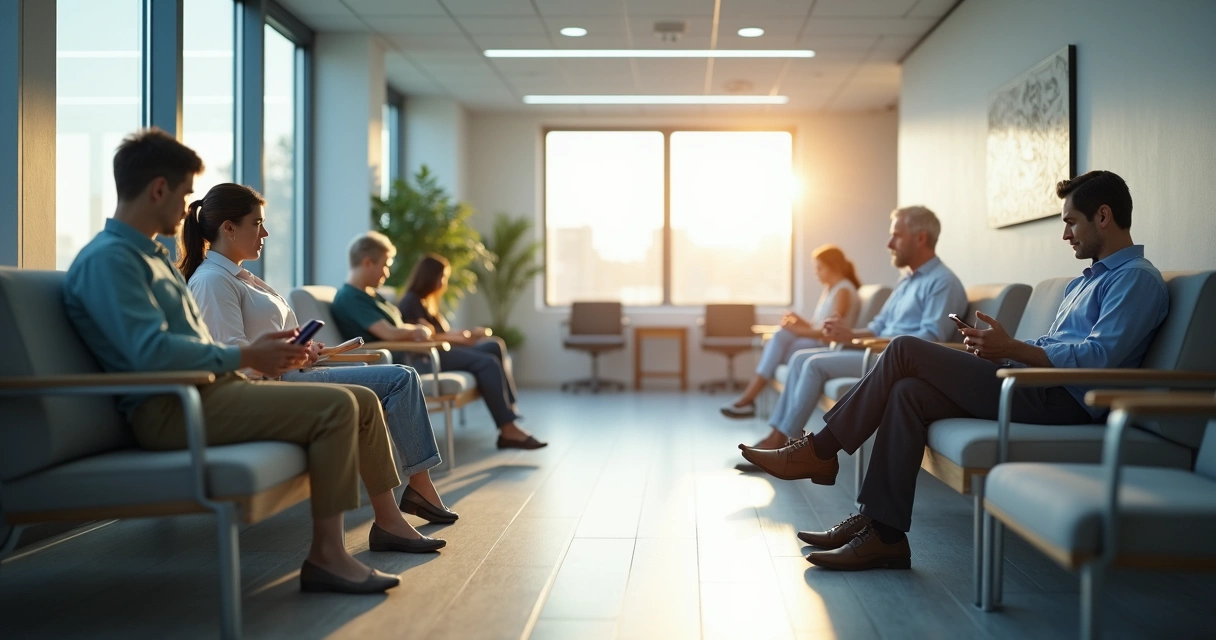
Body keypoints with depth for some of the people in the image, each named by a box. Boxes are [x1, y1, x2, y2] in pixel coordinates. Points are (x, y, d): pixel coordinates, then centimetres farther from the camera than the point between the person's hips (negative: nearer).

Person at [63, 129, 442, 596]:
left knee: (362, 400, 6)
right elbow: (150, 351, -24)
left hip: (209, 388, 10)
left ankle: (388, 522, 19)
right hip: (170, 408, -10)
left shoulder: (153, 256, 22)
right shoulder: (108, 258, -10)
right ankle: (326, 556, -19)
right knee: (336, 406, -24)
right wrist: (246, 356, -15)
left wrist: (268, 354, 8)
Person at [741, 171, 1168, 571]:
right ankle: (882, 532, -12)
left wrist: (1011, 349, -17)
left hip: (1062, 400, -10)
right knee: (909, 392, -10)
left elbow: (1098, 357, -18)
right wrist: (995, 346, 7)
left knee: (906, 351, -15)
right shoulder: (1088, 280, 29)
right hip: (1036, 388, 10)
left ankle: (819, 452, -5)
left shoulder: (1137, 278, -3)